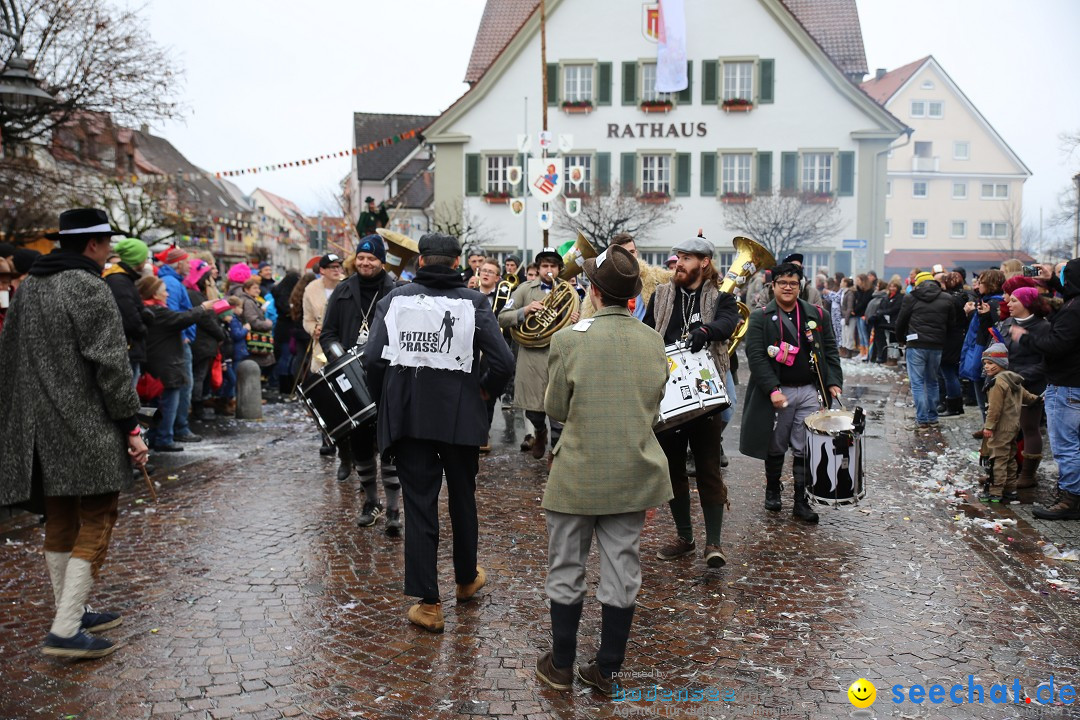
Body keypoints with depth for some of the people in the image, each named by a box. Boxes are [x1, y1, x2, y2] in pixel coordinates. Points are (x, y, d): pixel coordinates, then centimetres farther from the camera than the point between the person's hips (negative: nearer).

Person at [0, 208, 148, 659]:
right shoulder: (90, 289, -13)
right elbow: (111, 365, -16)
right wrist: (130, 426, -12)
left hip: (37, 430, 8)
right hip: (85, 431, -8)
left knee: (60, 523, 16)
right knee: (96, 522, -3)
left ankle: (72, 613, 26)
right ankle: (65, 631, -7)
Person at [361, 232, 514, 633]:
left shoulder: (395, 299, 0)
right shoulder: (473, 302, -3)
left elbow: (373, 358, -8)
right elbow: (503, 361, -10)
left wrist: (386, 401, 8)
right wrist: (487, 389, 9)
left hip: (406, 414, 0)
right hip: (459, 413, 0)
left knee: (419, 504, 4)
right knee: (462, 496, 19)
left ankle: (427, 603, 4)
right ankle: (466, 580, 36)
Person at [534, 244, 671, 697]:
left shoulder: (570, 340, -15)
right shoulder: (653, 342, -3)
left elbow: (555, 409, -6)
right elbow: (653, 409, 9)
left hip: (578, 474, -3)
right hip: (634, 474, 3)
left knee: (566, 571, 13)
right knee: (622, 572, 12)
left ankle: (561, 666, 25)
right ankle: (607, 670, 22)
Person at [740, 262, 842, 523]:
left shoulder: (817, 315, 7)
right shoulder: (760, 318, -2)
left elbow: (830, 351, 9)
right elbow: (756, 356, -10)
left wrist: (834, 382, -4)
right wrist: (772, 390, -18)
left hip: (810, 391, 2)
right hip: (777, 392, -2)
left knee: (804, 451, 3)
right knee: (775, 448, 11)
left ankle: (801, 501, 9)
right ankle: (772, 490, 31)